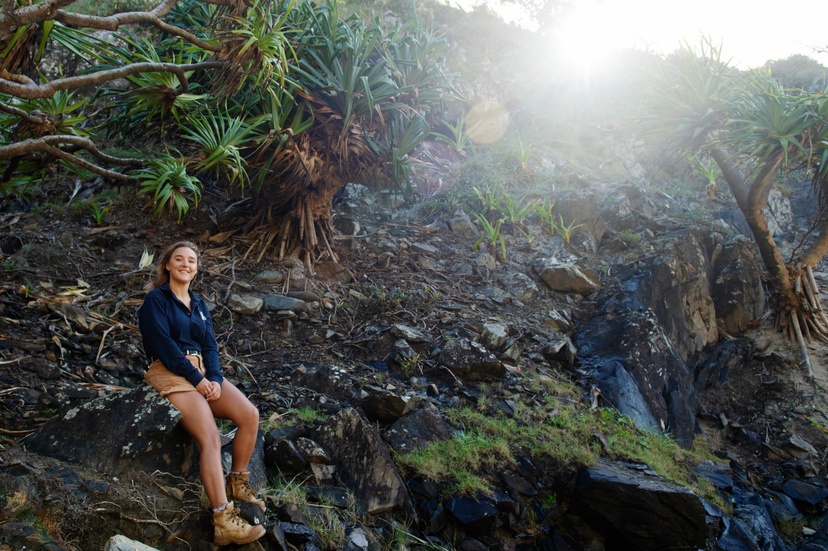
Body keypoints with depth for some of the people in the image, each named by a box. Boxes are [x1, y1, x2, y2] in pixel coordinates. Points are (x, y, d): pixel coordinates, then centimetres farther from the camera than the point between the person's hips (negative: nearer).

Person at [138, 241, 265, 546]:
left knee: (250, 415, -16)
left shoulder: (199, 304, 20)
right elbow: (163, 344, -11)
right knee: (211, 438, -26)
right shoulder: (156, 300, 1)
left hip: (203, 371, 7)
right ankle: (223, 521, -30)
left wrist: (215, 378, -10)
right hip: (171, 373, -6)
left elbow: (210, 345, 10)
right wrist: (196, 379, -16)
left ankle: (237, 482, 4)